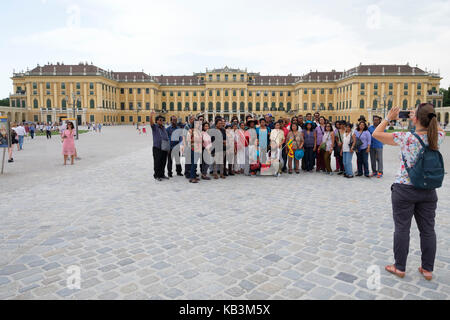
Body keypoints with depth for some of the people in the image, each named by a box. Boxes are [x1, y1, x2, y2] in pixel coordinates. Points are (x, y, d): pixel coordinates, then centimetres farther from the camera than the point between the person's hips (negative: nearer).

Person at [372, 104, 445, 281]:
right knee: (428, 230, 13)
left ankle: (400, 267, 17)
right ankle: (427, 269, 24)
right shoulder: (437, 138, -4)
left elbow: (376, 134, -9)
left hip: (405, 190, -4)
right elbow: (439, 130, 23)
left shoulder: (407, 138, -17)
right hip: (428, 191, 5)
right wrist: (428, 119, 17)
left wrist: (388, 118, 2)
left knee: (402, 228, 6)